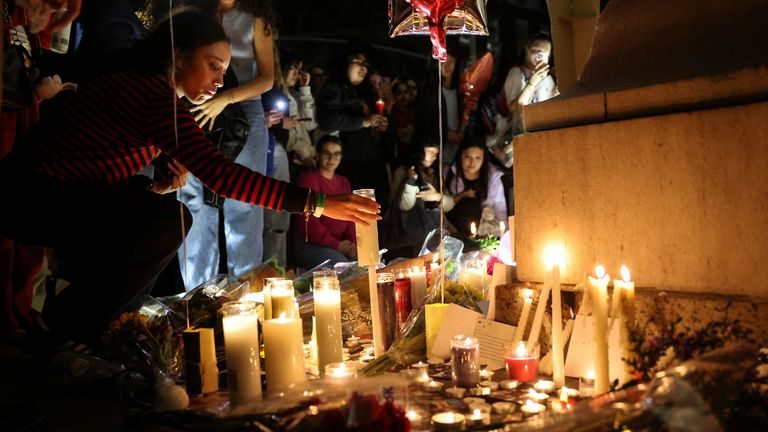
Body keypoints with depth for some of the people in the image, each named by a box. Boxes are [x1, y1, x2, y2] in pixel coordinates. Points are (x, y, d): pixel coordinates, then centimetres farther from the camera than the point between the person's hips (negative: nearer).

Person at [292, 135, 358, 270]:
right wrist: (336, 245, -15)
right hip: (310, 245, -6)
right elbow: (306, 221, -12)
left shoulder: (343, 182, 20)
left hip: (342, 244, 6)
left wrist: (352, 243, -7)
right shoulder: (308, 179, -2)